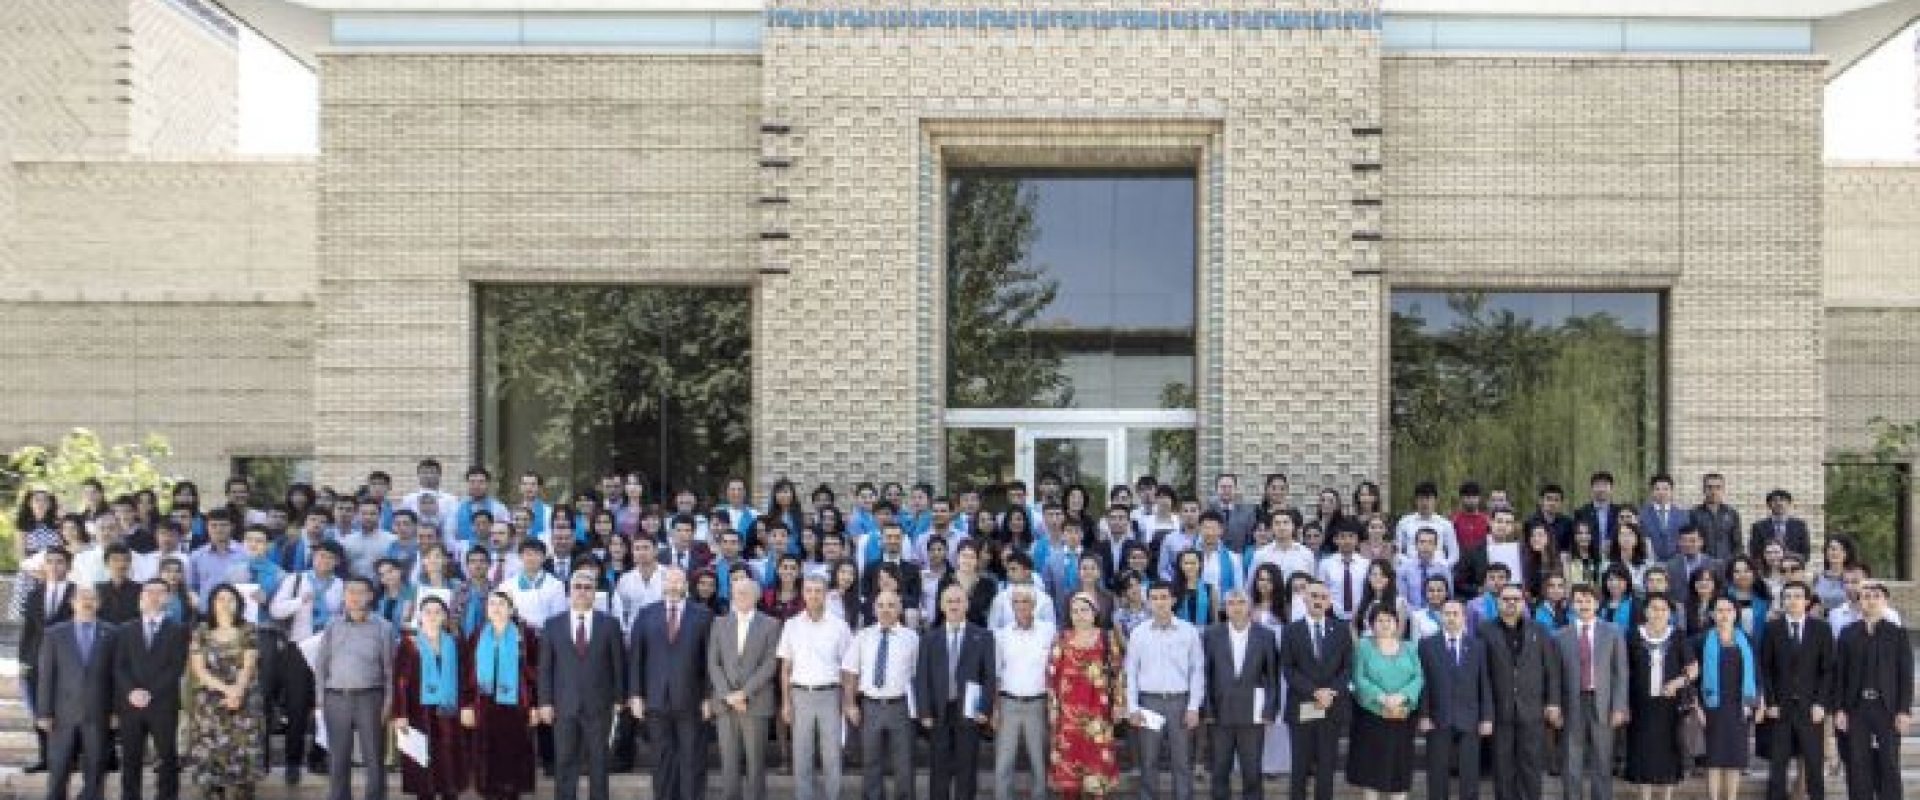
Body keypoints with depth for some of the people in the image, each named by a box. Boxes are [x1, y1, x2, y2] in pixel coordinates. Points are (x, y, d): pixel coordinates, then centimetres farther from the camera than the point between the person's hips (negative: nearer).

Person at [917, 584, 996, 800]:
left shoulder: (982, 636, 5)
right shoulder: (930, 638, 9)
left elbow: (989, 676, 1)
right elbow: (922, 678, 4)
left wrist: (984, 709, -8)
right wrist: (925, 712, -5)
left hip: (968, 712, -1)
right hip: (938, 713, 1)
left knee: (967, 771, 3)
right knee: (939, 772, 6)